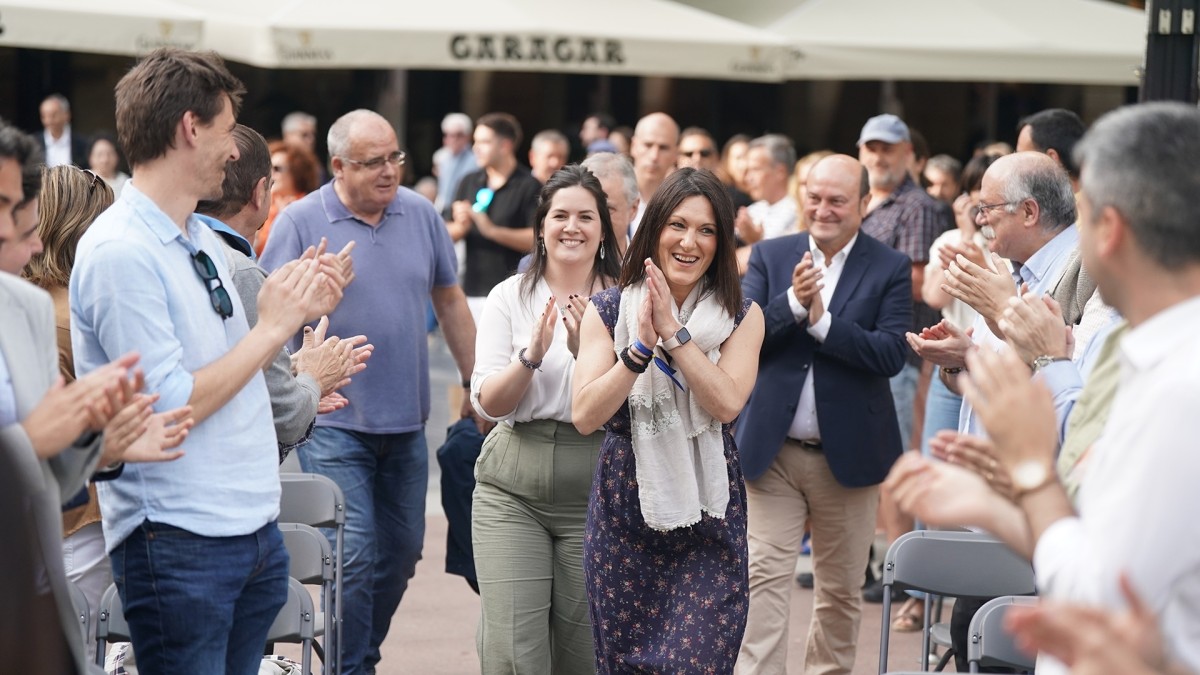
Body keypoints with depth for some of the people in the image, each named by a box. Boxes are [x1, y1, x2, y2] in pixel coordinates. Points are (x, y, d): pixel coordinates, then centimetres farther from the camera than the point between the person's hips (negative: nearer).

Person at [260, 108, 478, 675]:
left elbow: (450, 301, 15)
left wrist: (476, 382, 15)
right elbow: (267, 315, -7)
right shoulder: (301, 222, -8)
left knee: (402, 552, 13)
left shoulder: (421, 214, 5)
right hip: (335, 422, -5)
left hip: (406, 421, 5)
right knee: (354, 556, -9)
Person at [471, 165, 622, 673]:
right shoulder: (509, 297, 4)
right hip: (511, 490, 0)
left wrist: (585, 348, -21)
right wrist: (531, 354, -19)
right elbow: (488, 404, -2)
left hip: (595, 492, 0)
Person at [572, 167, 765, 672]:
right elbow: (584, 416, -10)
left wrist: (673, 332, -18)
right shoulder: (609, 310, 0)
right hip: (623, 514, 1)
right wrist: (641, 346, -19)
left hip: (708, 515, -1)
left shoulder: (741, 316, 1)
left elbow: (727, 403, -14)